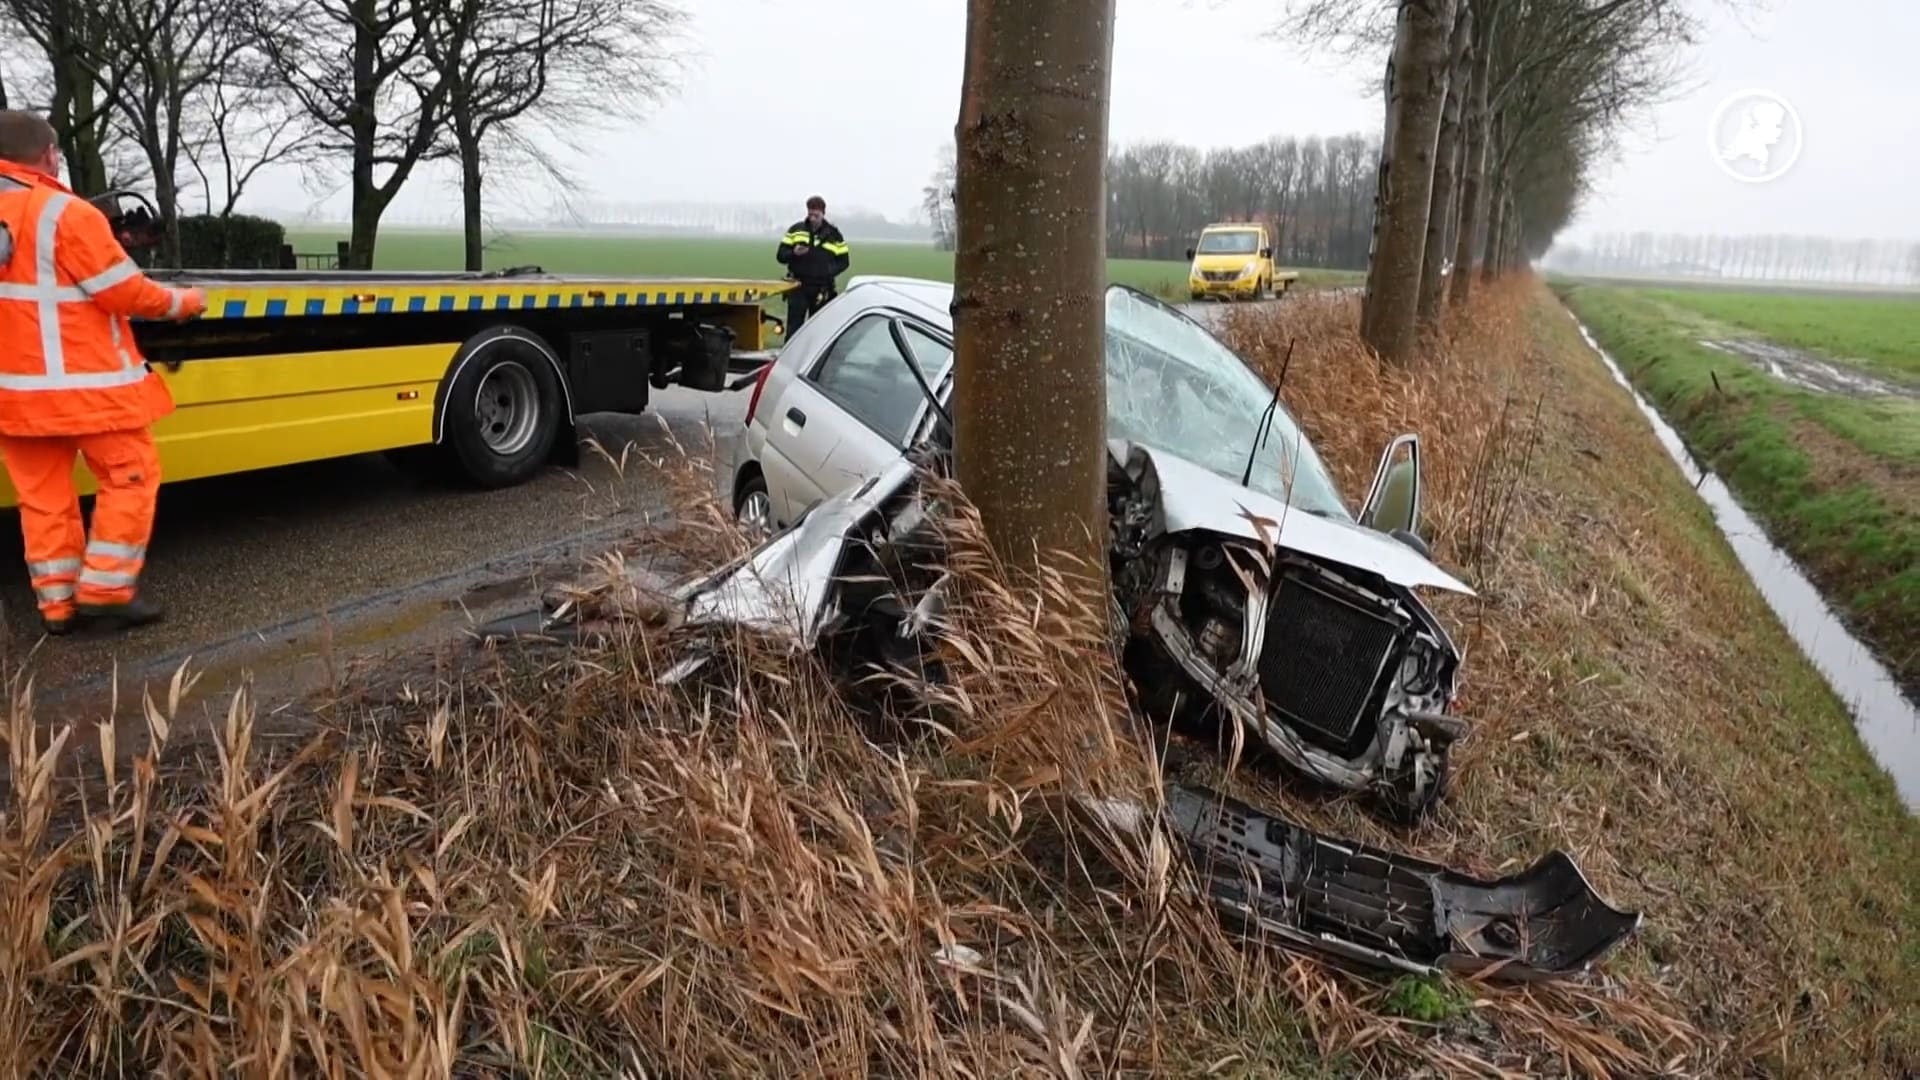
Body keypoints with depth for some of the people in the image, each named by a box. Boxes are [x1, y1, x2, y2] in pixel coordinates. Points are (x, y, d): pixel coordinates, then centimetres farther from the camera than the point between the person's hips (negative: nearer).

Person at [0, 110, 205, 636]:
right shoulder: (65, 214, -14)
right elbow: (125, 293, -12)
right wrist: (183, 302, 4)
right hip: (85, 384, -7)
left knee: (43, 494, 12)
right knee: (131, 477, 5)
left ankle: (57, 602, 17)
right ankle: (104, 591, 4)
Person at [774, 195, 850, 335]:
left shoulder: (833, 234, 5)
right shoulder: (796, 230, 5)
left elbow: (843, 261, 8)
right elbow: (780, 255, 5)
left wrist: (830, 272, -10)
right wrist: (793, 253, -17)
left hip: (822, 290, 0)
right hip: (798, 287, 0)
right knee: (793, 328, -3)